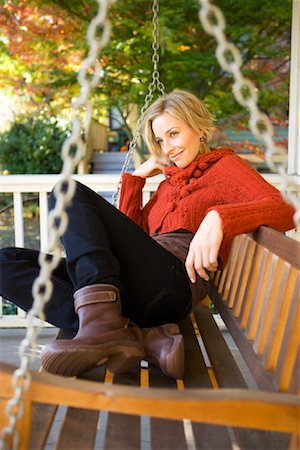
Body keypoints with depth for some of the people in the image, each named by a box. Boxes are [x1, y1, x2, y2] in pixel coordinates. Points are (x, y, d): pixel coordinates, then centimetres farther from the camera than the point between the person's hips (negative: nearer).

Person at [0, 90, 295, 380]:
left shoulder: (224, 165, 12)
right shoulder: (169, 182, 32)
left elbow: (282, 210, -8)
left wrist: (217, 218, -25)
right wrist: (136, 178, 23)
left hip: (173, 281, -7)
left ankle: (104, 323, -33)